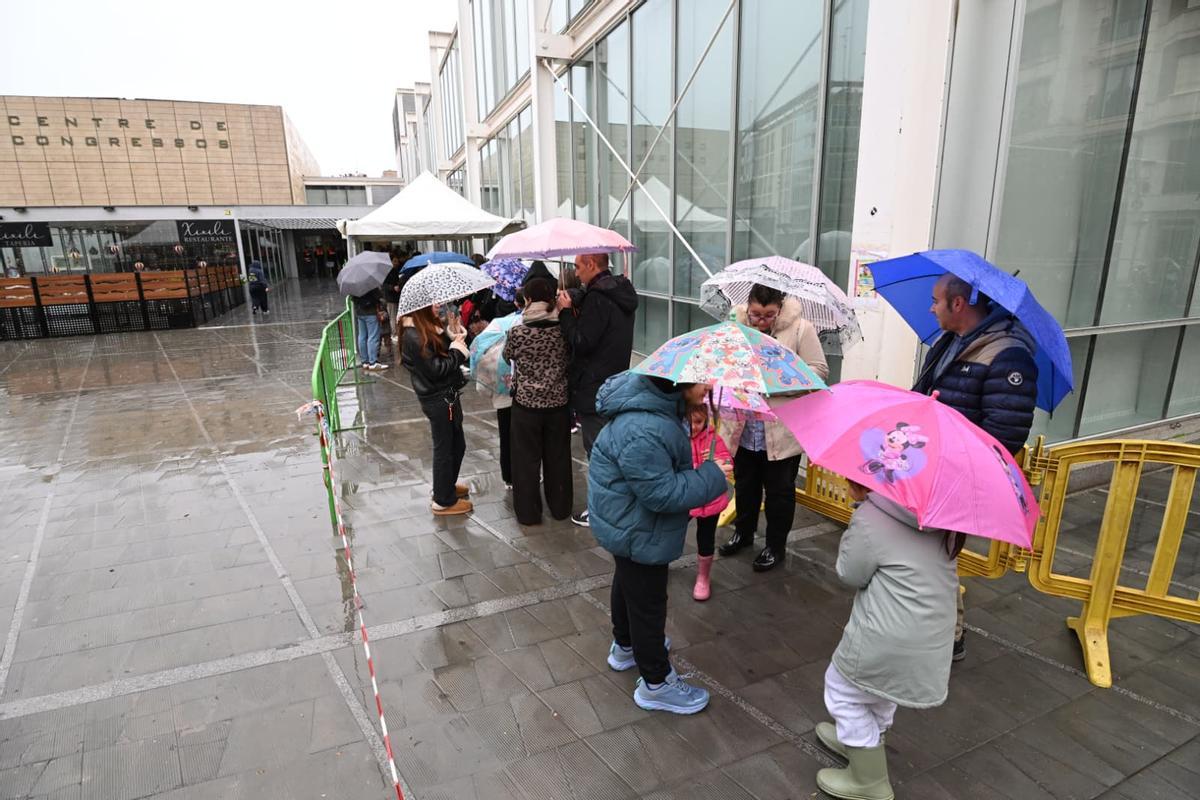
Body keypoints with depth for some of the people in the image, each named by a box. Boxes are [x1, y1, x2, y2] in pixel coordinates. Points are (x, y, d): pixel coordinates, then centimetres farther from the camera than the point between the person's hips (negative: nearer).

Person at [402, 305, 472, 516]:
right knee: (444, 449, 5)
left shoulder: (430, 327, 9)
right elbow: (436, 368, -23)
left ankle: (447, 486, 42)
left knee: (457, 445, 22)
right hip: (439, 400, -9)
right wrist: (458, 350, -14)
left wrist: (453, 336, -5)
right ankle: (443, 501, 21)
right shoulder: (414, 336, -21)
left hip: (446, 396, 9)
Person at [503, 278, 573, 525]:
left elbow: (507, 356, 4)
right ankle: (560, 507, 29)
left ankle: (528, 512, 21)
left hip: (526, 403, -2)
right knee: (558, 457, 16)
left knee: (527, 459, 11)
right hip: (558, 402, 2)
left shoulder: (518, 333, -15)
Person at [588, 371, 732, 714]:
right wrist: (712, 476, -23)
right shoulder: (643, 433, -39)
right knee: (647, 601, 8)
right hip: (636, 532, -11)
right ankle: (655, 684, 30)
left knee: (628, 581, 29)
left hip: (624, 521, 11)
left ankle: (624, 647, 55)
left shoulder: (654, 394, -6)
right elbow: (662, 493, -31)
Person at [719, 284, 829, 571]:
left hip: (783, 429, -3)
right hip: (744, 427, 3)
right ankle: (744, 532, 44)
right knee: (744, 484, 21)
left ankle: (776, 546, 30)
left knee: (779, 490, 11)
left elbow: (819, 370, -9)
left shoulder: (800, 329, -11)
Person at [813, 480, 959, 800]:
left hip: (889, 639, -8)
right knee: (880, 684, 31)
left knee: (842, 689, 15)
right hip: (934, 635, 8)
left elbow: (850, 575, -13)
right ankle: (865, 742, 53)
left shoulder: (871, 518, -24)